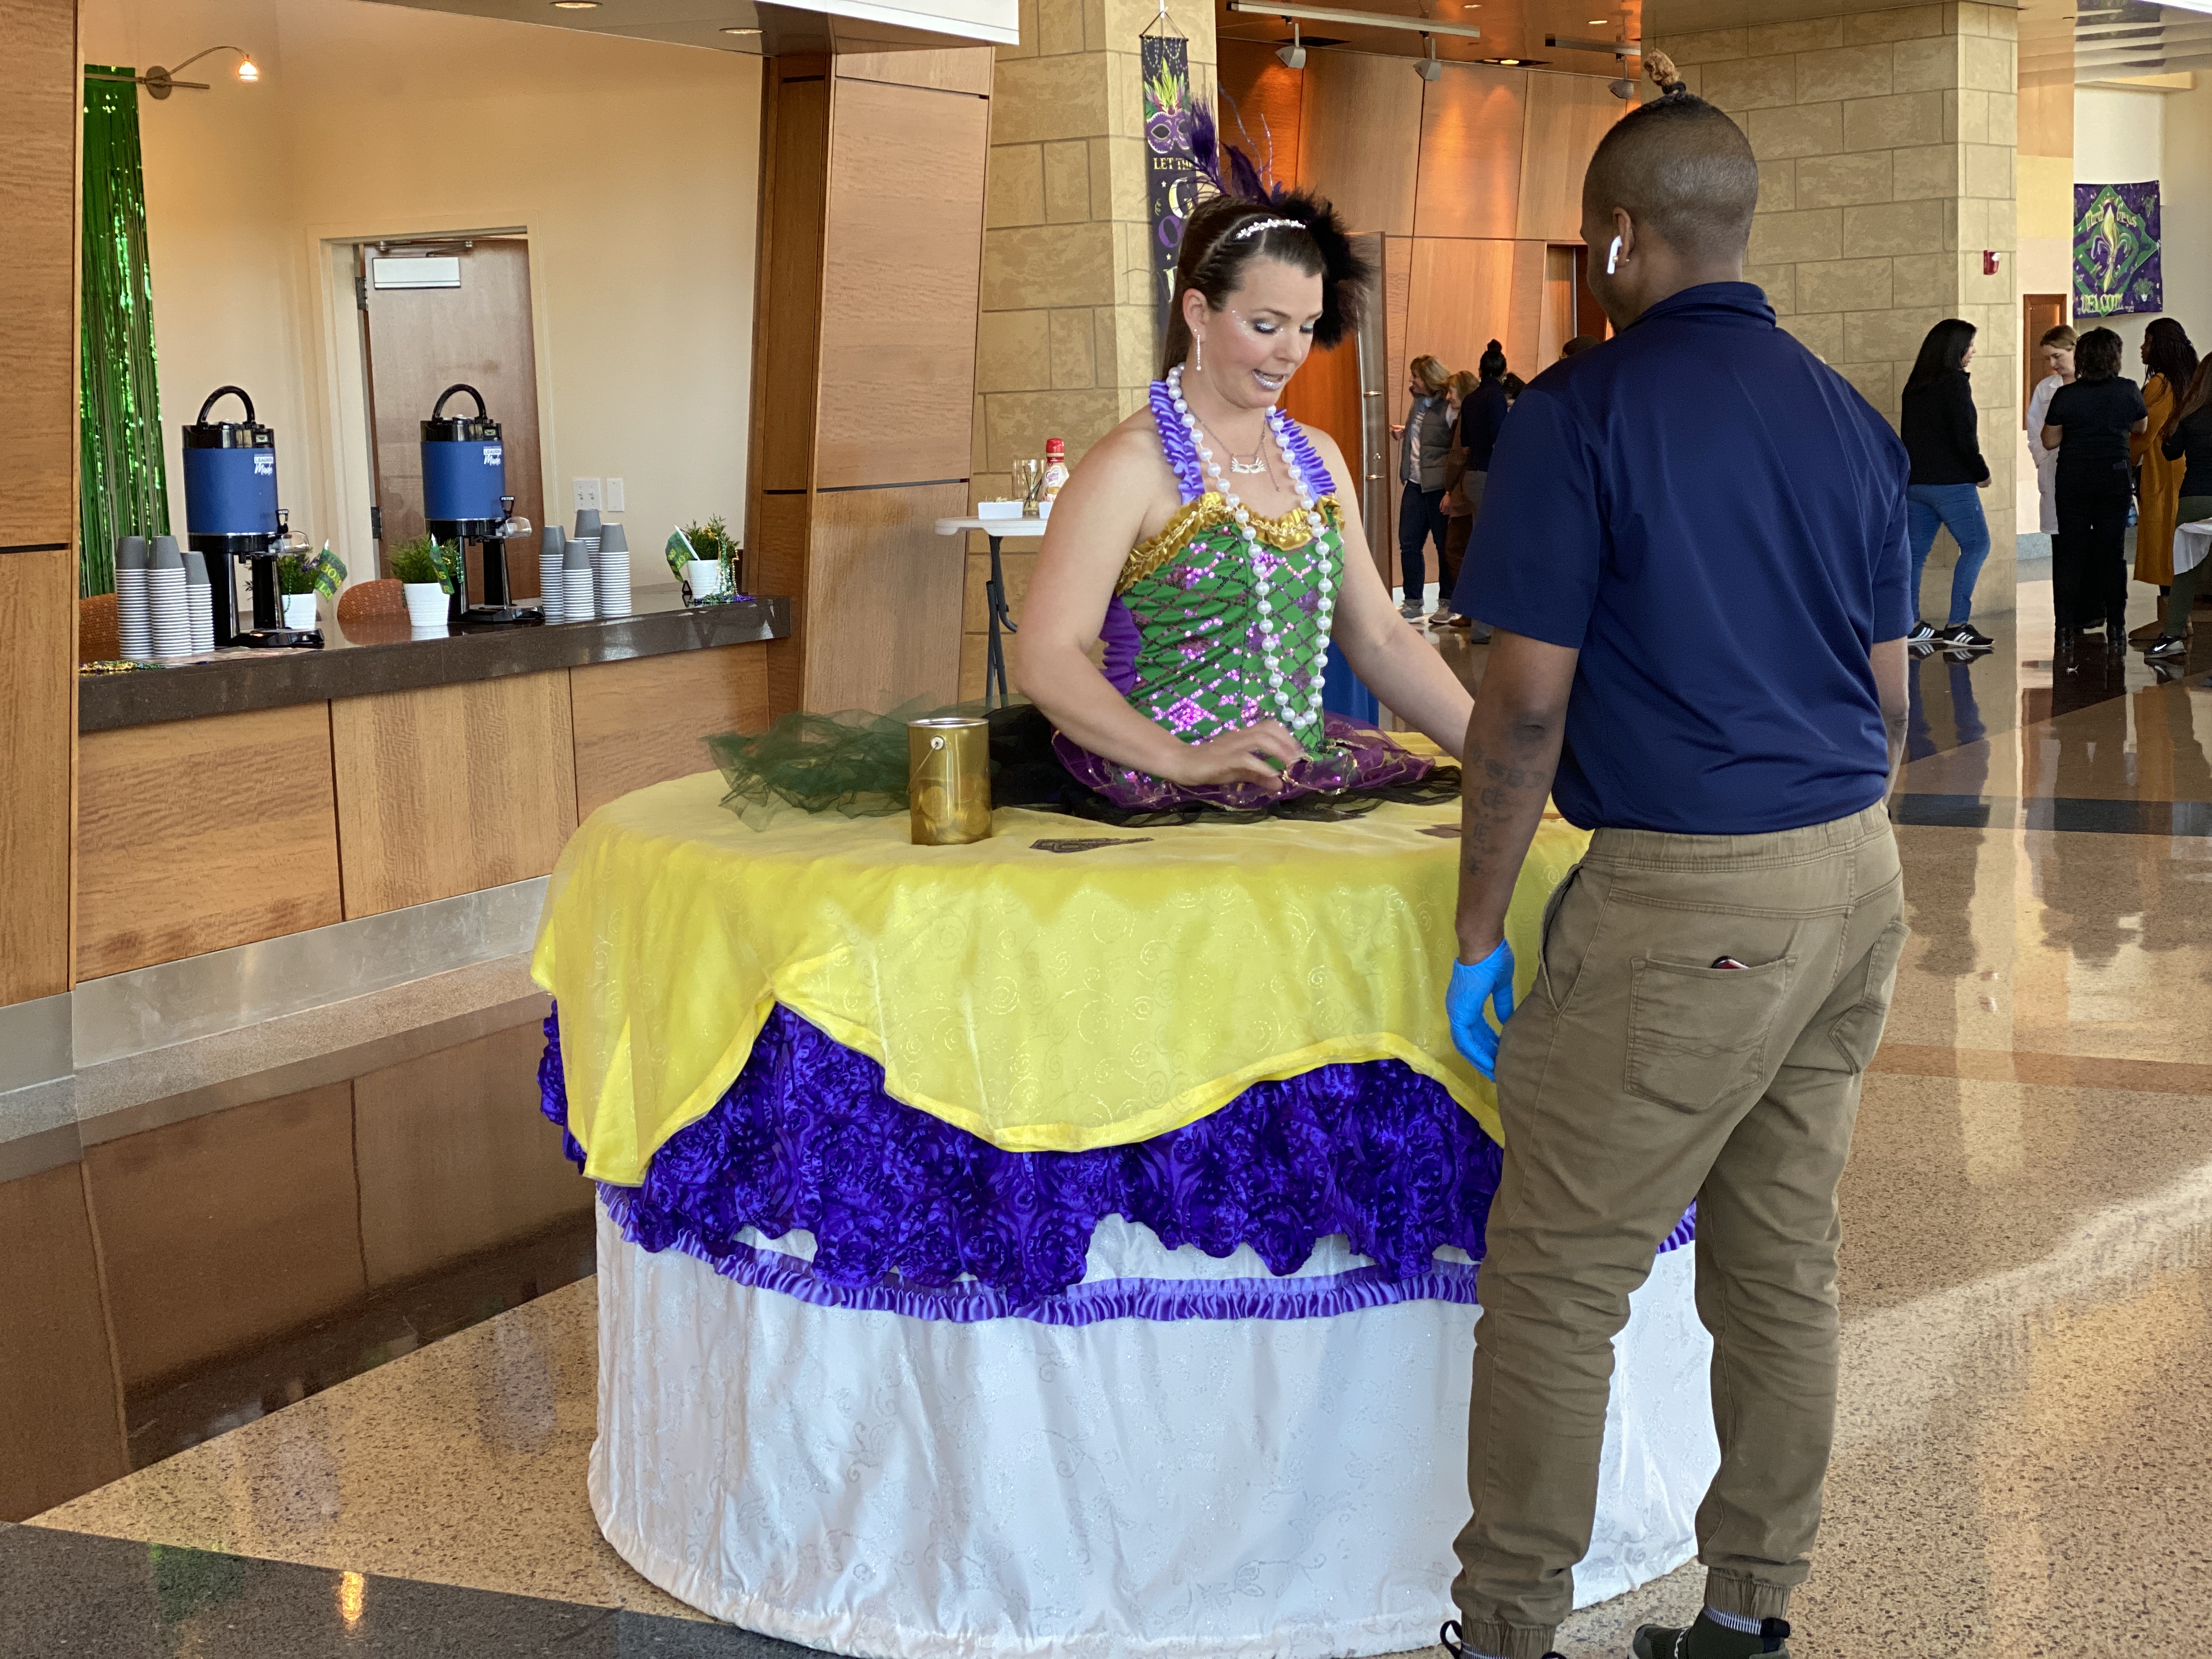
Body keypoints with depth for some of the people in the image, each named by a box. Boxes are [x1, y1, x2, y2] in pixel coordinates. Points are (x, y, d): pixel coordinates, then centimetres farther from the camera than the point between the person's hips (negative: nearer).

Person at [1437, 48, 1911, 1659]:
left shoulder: (1580, 414, -10)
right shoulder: (1854, 419, 10)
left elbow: (1527, 704, -12)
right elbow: (1888, 690, 14)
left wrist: (1482, 936, -4)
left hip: (1684, 901, -7)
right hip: (1854, 884, 8)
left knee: (1555, 1283, 1)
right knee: (1785, 1267, 14)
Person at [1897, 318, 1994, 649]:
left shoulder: (1915, 385, 11)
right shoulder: (1955, 382, -12)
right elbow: (1964, 435, -16)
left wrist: (1913, 472, 20)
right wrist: (1981, 473, -3)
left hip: (1915, 482, 8)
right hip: (1951, 482, -8)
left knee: (1916, 552, 9)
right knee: (1976, 546, -1)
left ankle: (1910, 624, 10)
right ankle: (1957, 625, -8)